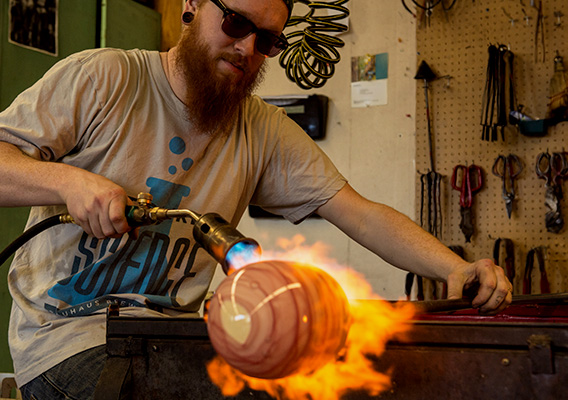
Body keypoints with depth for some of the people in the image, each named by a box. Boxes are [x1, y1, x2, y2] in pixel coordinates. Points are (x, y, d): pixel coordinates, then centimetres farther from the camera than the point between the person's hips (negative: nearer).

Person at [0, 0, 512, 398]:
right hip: (64, 330, -4)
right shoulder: (99, 78, -5)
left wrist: (456, 267, -18)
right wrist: (66, 179, -25)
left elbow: (362, 215, -3)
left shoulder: (264, 132, 4)